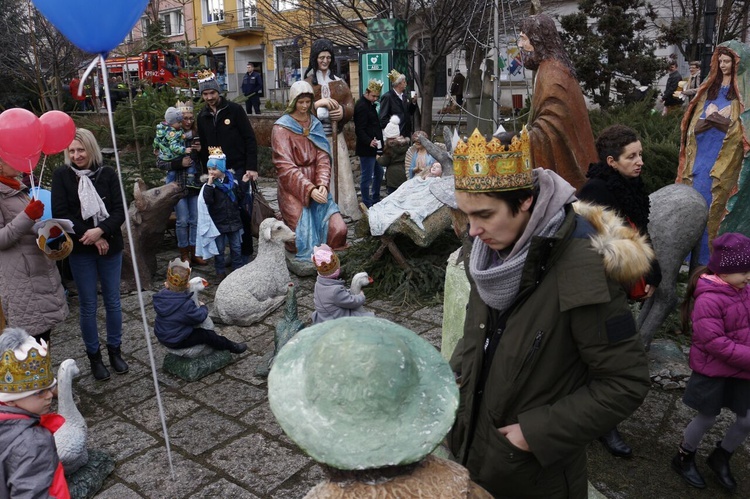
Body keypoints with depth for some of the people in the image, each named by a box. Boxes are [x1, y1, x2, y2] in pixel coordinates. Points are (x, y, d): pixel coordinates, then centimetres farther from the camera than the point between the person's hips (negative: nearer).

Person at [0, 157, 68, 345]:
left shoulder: (19, 189, 15)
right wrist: (27, 216, -24)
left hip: (42, 272, 8)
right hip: (22, 280, -8)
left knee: (44, 329, 9)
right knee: (33, 336, -9)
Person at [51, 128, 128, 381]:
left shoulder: (107, 174, -2)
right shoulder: (61, 175, -3)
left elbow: (120, 211, -5)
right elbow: (60, 213, -8)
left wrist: (101, 230, -21)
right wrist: (90, 236, -14)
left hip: (110, 246, 1)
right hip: (80, 250, -1)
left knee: (112, 301, 10)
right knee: (88, 305, 7)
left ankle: (115, 351, 25)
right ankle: (94, 356, 22)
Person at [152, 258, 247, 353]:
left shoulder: (161, 295, -12)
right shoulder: (185, 305, -34)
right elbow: (199, 317, -19)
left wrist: (168, 288, 2)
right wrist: (203, 307, -1)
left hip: (162, 336, 8)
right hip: (176, 342, -8)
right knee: (207, 335, 1)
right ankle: (231, 347, 19)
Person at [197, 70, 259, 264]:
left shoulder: (234, 109, -4)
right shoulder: (202, 117, 9)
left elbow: (250, 139, -6)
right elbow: (203, 146, 15)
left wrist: (252, 167, -12)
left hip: (238, 169, -4)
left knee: (242, 211, 0)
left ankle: (246, 251, 12)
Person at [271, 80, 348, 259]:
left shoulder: (315, 124, 12)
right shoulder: (281, 127, -4)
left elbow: (323, 157, 3)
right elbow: (285, 166, -12)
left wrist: (322, 184, -16)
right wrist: (309, 189, -23)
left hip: (317, 188, 4)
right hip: (293, 190, -4)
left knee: (338, 229, -11)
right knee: (305, 239, -12)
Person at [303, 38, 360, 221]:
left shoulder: (339, 82, 13)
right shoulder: (307, 82, 3)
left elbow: (350, 106, 8)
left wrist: (343, 111, -14)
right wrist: (319, 103, -20)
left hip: (336, 137, 3)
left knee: (339, 173, 1)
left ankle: (344, 210, 6)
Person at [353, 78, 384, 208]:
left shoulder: (370, 104, 14)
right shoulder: (361, 106, -16)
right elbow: (359, 130, -21)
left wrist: (378, 141, 15)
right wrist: (369, 141, -31)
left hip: (374, 146, 11)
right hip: (366, 148, -10)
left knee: (379, 173, 19)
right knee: (367, 177, -3)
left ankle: (376, 201, 32)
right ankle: (367, 205, 7)